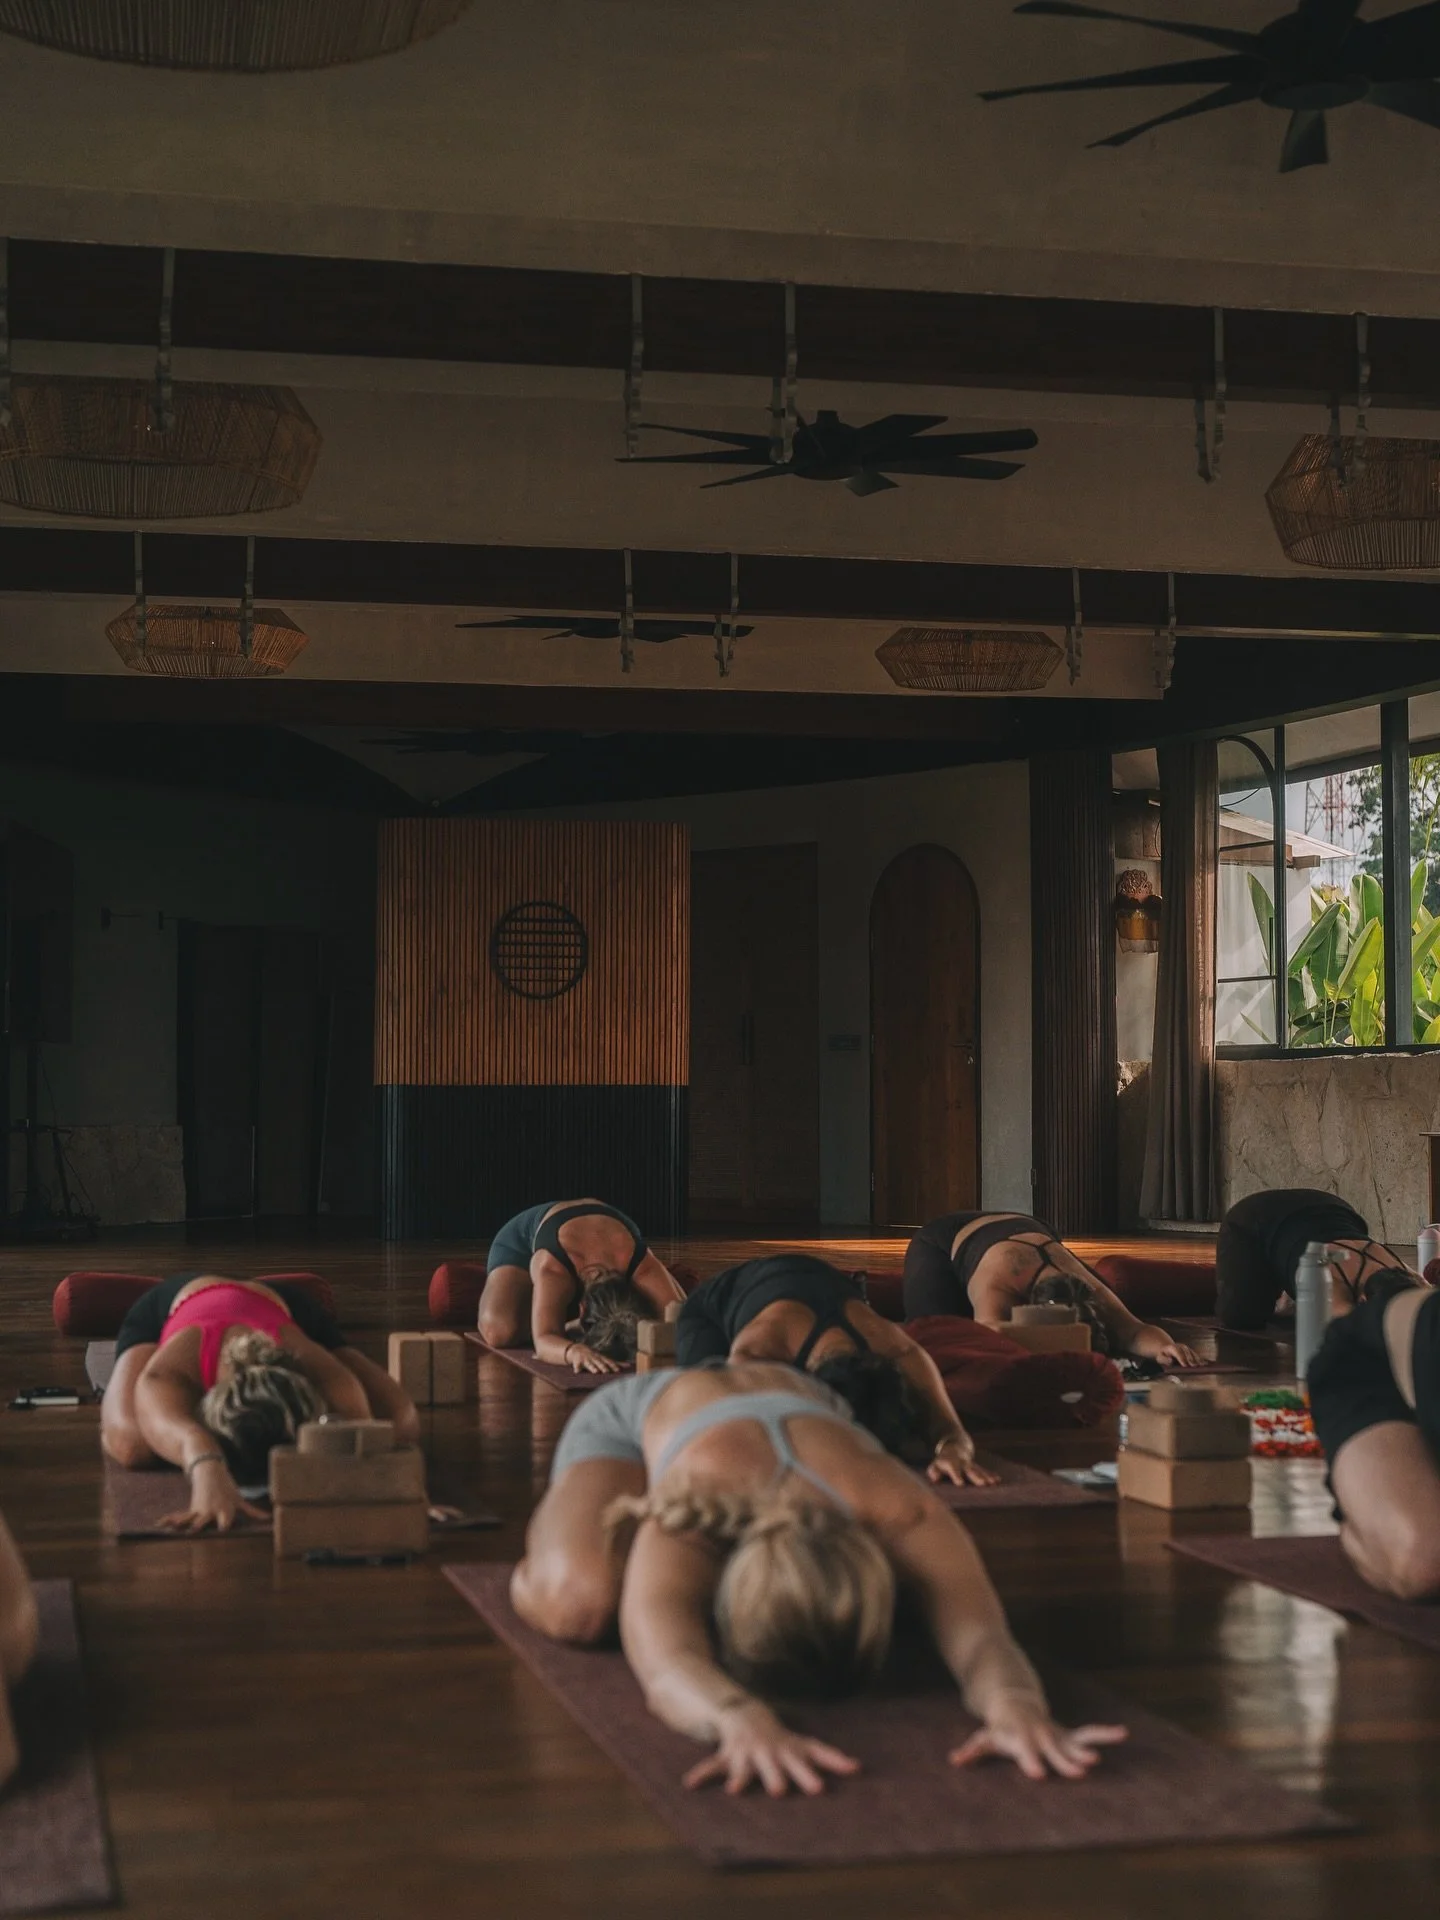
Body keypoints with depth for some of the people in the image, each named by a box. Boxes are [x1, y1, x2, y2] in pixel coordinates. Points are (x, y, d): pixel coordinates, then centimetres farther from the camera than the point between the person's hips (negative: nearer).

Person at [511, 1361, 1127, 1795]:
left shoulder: (897, 1511, -44)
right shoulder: (682, 1528, -49)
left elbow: (977, 1629, -57)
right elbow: (668, 1666, -66)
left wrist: (1015, 1706, -80)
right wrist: (743, 1719, -88)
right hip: (637, 1417, -3)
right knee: (579, 1602, -29)